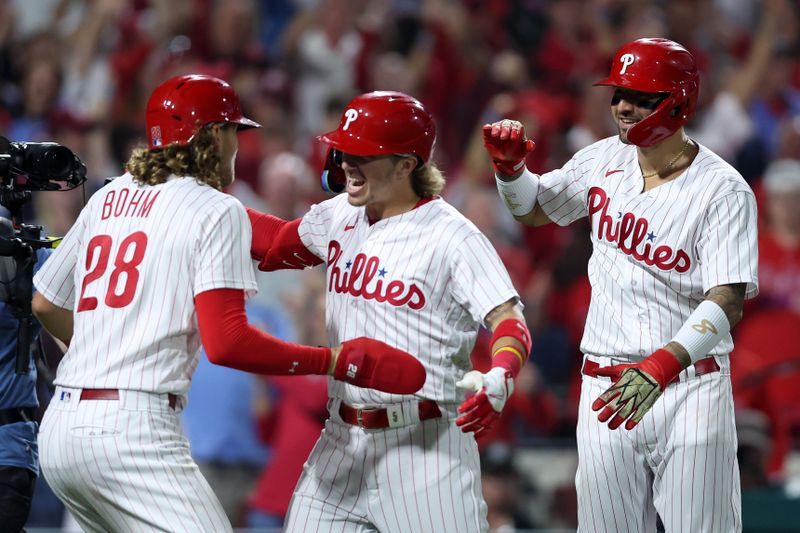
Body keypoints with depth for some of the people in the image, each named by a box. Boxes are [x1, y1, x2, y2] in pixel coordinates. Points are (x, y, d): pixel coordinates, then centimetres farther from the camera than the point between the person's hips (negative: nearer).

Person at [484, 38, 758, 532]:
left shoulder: (724, 190, -11)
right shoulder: (605, 160, 7)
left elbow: (728, 301, -20)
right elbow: (533, 209, 24)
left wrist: (660, 366, -34)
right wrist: (510, 165, 1)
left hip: (690, 385, -5)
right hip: (607, 384, 5)